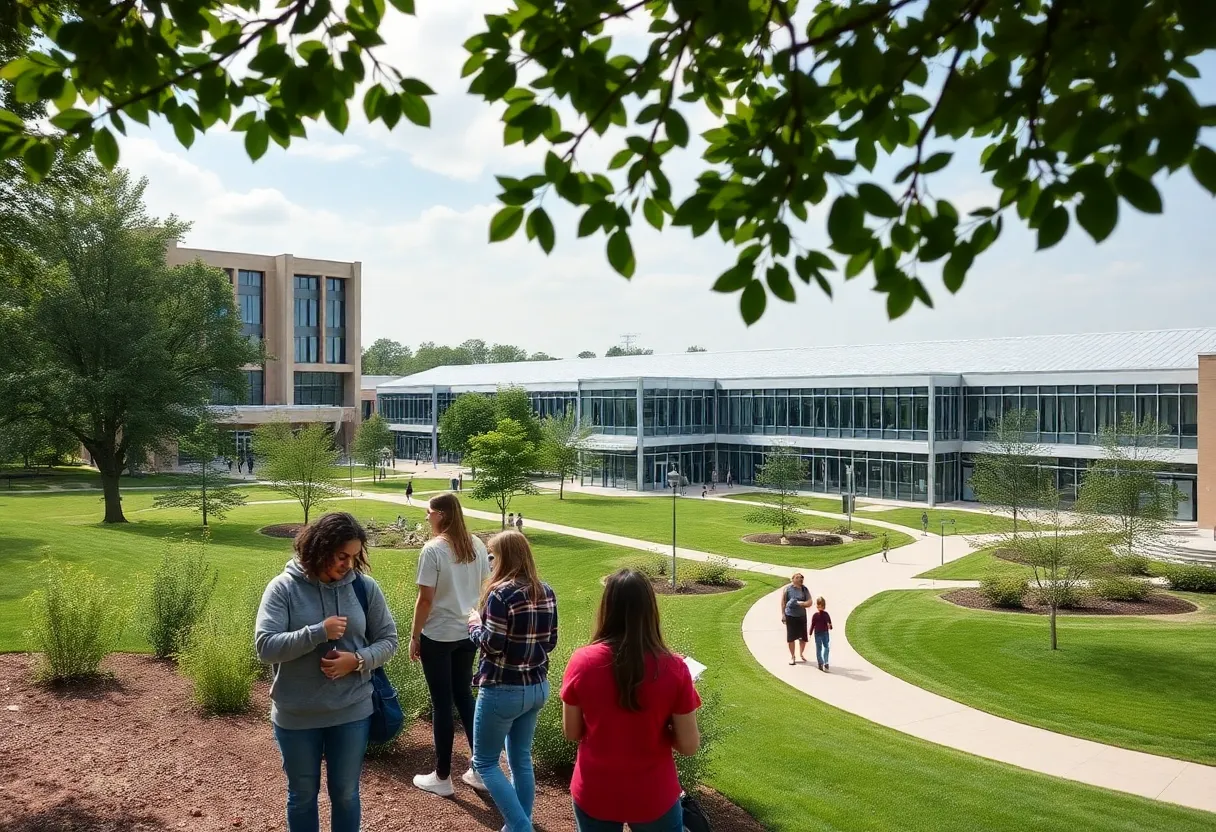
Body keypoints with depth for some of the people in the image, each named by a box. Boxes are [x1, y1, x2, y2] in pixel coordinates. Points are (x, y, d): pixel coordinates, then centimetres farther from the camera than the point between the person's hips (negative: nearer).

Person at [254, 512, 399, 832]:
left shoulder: (365, 587, -6)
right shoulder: (283, 588, -12)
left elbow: (388, 640, 1)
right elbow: (265, 646, -18)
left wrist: (358, 660, -18)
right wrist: (318, 633, -27)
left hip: (351, 712, 1)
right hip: (296, 716, -1)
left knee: (345, 792, 18)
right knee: (302, 795, 19)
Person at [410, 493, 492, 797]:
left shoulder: (433, 549, -17)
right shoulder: (477, 546, 2)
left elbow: (425, 600, -16)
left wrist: (415, 636, -6)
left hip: (438, 636, -6)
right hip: (468, 633, 6)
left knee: (442, 704, 5)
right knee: (464, 697, 18)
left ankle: (442, 777, 18)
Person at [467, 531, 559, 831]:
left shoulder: (501, 593, -18)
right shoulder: (546, 592, 3)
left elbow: (492, 644, -19)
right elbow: (550, 642, 8)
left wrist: (474, 624, -1)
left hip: (503, 690, -7)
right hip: (537, 687, 7)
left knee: (484, 762, 8)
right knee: (521, 759, 18)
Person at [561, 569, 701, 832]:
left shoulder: (581, 662, -15)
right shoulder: (674, 669, -18)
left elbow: (571, 732, -4)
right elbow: (689, 746, -11)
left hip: (593, 795, 1)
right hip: (653, 797, -1)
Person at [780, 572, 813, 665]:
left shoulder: (805, 589, 3)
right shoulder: (787, 588, -4)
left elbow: (809, 602, 0)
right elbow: (783, 602, -1)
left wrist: (801, 603, -17)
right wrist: (783, 614, -4)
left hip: (801, 615, 3)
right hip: (790, 615, -2)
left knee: (803, 637, 7)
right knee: (790, 637, 2)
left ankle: (801, 654, 30)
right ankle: (792, 656, 16)